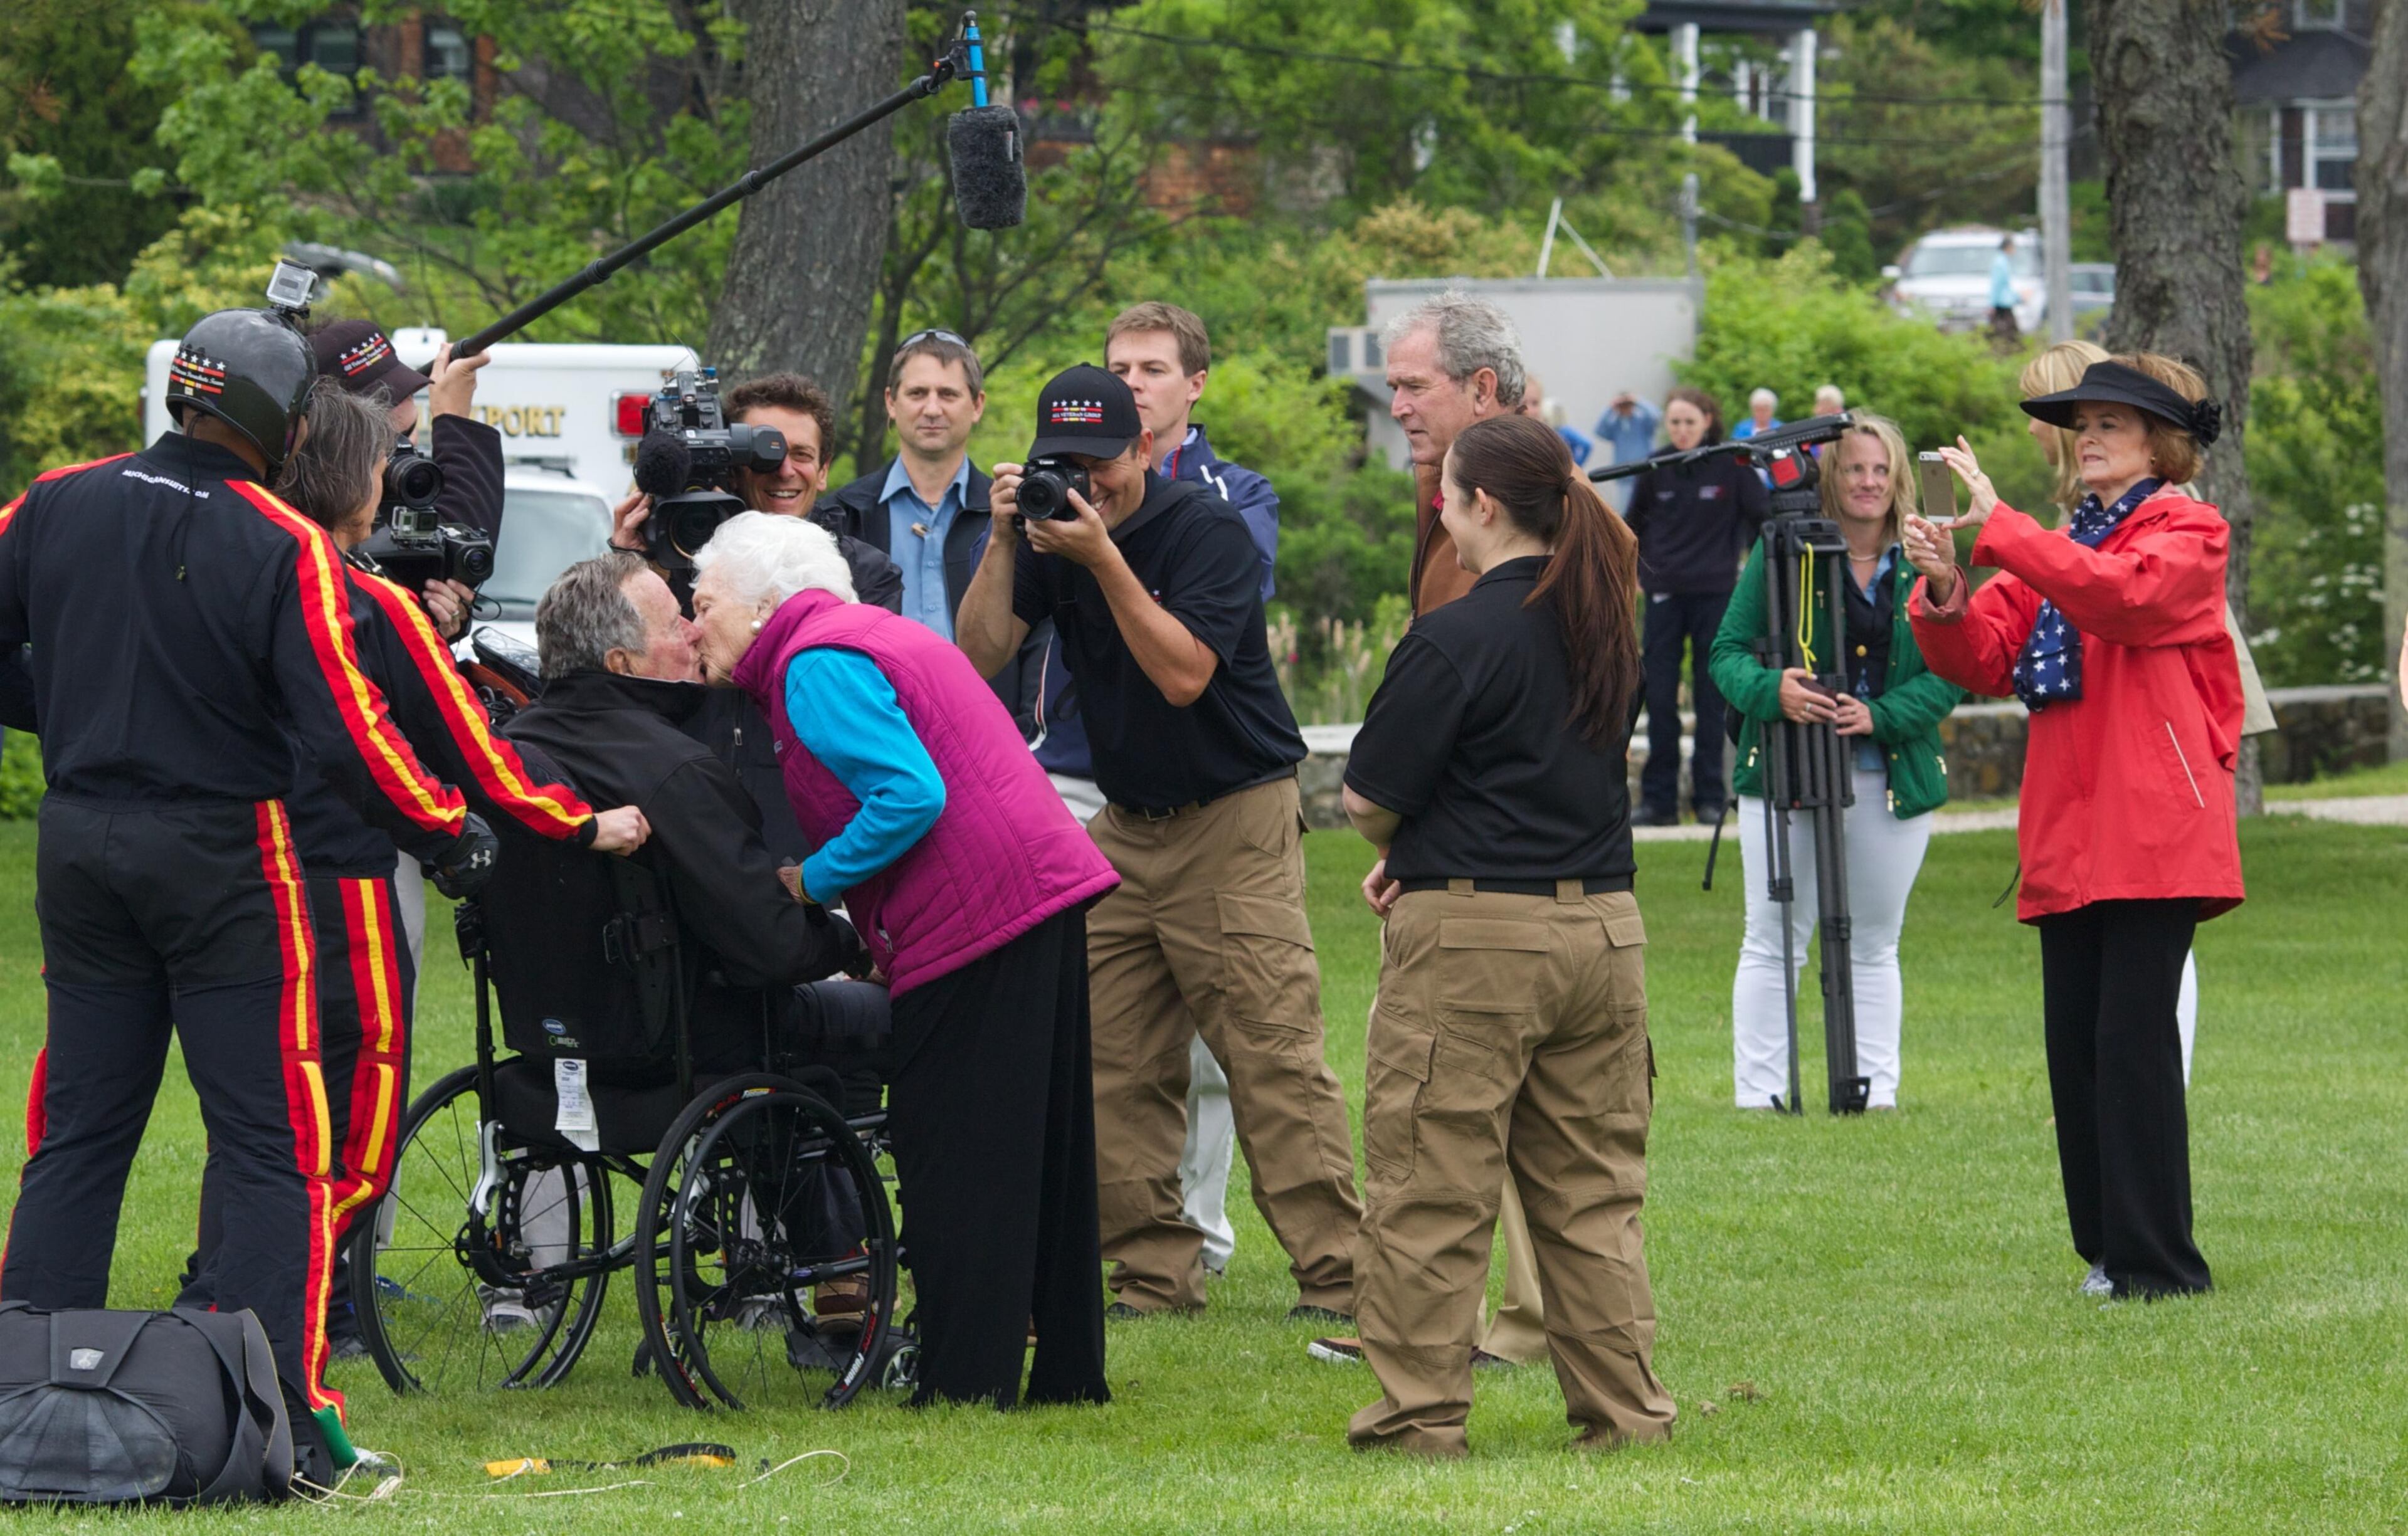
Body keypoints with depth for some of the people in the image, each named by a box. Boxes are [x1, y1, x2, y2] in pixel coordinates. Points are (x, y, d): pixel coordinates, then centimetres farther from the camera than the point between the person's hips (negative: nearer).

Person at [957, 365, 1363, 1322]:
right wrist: (1004, 542, -13)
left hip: (1236, 819, -6)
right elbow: (980, 656, -3)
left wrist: (1103, 559, -25)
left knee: (1273, 1057, -10)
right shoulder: (1051, 532, 5)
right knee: (1117, 1068, 0)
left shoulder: (1206, 528, -12)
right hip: (1125, 827, 6)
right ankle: (1155, 1274, 6)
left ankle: (1336, 1279, -10)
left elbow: (1183, 674, -22)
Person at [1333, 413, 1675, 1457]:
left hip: (1473, 938, -7)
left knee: (1431, 1189, 1)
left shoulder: (1454, 641, -14)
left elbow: (1370, 798, -10)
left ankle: (1421, 1415, 3)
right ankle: (1622, 1405, 13)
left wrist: (1397, 852, 13)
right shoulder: (1602, 631, 8)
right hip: (1602, 928, 7)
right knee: (1593, 1188, 12)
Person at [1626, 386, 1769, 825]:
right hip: (1664, 592, 2)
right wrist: (1633, 571, 7)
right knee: (1659, 696, -2)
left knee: (1711, 696, 1)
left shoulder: (1732, 467, -3)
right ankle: (1658, 799, 2)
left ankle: (1709, 796, 7)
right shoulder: (1654, 470, 3)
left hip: (1716, 592, -2)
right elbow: (1634, 525, 14)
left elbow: (1761, 517, 3)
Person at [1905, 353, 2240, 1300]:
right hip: (2068, 838, 7)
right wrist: (1944, 593, -9)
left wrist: (1997, 527, -24)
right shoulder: (2059, 554, 22)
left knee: (2133, 1035, -11)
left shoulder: (2188, 536, 1)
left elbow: (2120, 594, -21)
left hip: (2153, 826, -7)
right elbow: (1981, 661, 11)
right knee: (2076, 1041, 3)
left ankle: (2156, 1262, -9)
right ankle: (2110, 1248, 10)